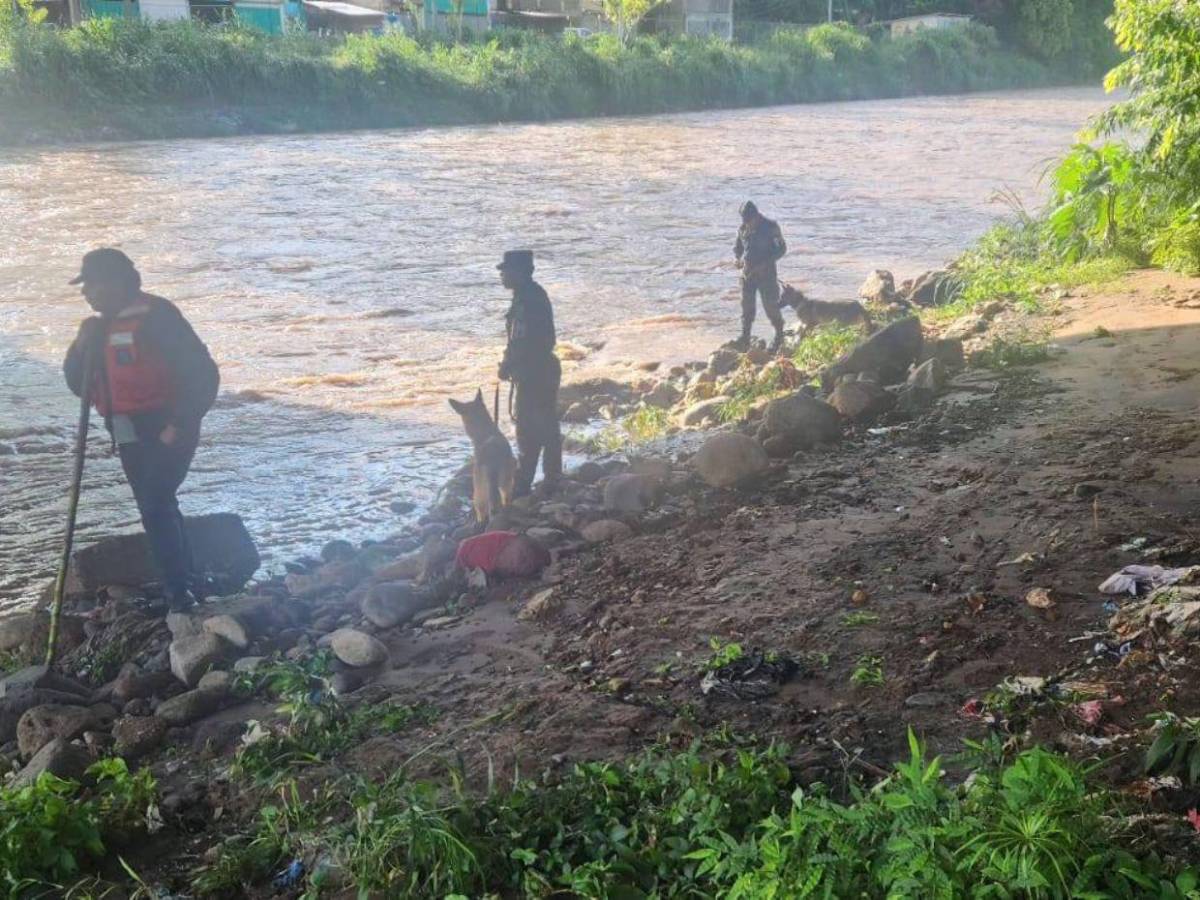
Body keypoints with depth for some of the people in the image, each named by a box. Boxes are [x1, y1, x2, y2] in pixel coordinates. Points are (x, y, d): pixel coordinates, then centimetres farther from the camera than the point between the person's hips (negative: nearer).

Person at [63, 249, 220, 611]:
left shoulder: (156, 317, -16)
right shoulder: (98, 327, 10)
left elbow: (203, 373, -20)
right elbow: (77, 382, 12)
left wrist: (179, 425, -21)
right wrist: (84, 343, -5)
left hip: (164, 433, -9)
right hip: (129, 435, 9)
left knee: (155, 508, -14)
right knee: (158, 507, 16)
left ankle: (179, 594, -6)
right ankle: (186, 581, 30)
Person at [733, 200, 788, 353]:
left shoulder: (771, 227, -10)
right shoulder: (743, 229, 3)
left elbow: (782, 248, -6)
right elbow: (737, 247, 17)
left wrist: (766, 263, -18)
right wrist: (739, 259, -6)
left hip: (766, 273, -4)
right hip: (748, 273, 4)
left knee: (770, 306, -1)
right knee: (747, 306, 3)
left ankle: (779, 336, 17)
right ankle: (745, 339, 9)